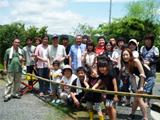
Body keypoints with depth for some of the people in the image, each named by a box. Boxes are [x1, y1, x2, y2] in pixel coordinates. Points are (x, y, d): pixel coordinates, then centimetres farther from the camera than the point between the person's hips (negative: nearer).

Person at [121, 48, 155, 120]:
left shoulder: (135, 61, -23)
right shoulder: (126, 65, -2)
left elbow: (142, 74, -23)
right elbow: (132, 77, -2)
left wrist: (141, 87, -20)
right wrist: (136, 89, -9)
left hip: (149, 78, -7)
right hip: (142, 79, 7)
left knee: (139, 98, -15)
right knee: (136, 97, 11)